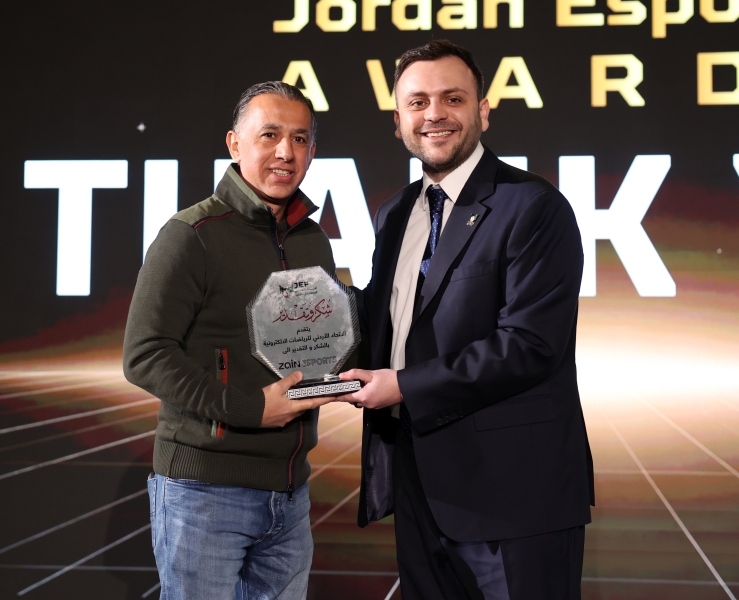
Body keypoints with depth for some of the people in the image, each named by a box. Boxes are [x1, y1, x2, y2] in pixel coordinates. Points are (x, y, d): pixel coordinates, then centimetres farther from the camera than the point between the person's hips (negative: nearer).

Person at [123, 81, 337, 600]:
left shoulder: (314, 242, 14)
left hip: (290, 489, 7)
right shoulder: (191, 235, -9)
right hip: (205, 488, -6)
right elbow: (145, 354, -14)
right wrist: (247, 409, -20)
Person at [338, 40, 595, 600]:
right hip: (418, 484, 7)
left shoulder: (535, 208, -11)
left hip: (510, 489, -7)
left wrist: (406, 387, -16)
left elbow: (528, 344, -19)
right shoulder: (395, 215, 13)